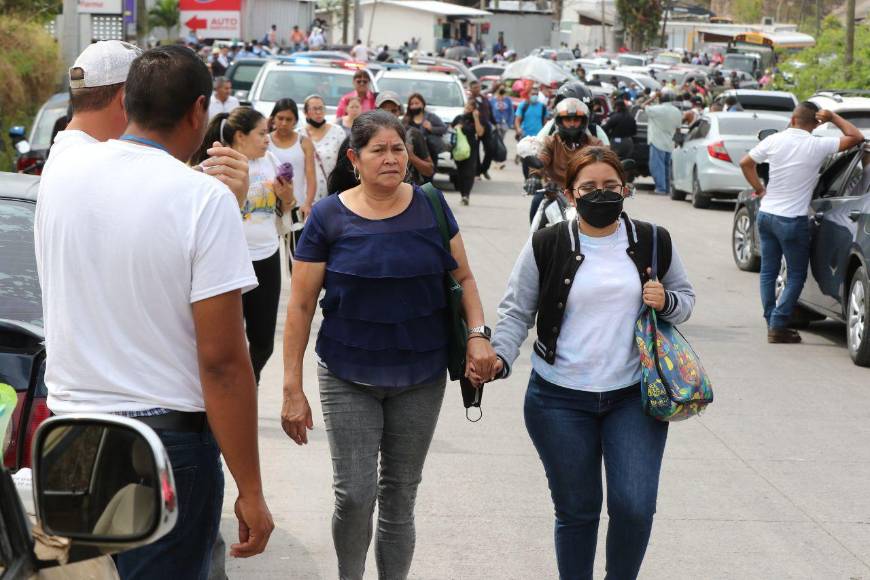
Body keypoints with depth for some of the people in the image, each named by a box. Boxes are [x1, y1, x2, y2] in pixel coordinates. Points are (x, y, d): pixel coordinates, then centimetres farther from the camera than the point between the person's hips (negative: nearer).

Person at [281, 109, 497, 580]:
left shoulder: (430, 207, 0)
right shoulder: (329, 218, -6)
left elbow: (463, 278, 9)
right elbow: (301, 306, -4)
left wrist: (478, 334, -10)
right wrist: (293, 388, -7)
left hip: (421, 377, 2)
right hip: (349, 378, -2)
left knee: (400, 497, 10)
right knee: (355, 495, -6)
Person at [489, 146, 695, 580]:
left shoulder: (654, 243, 3)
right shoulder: (546, 246, -2)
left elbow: (685, 298, 15)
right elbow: (517, 312, 2)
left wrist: (666, 302, -8)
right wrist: (499, 356, -16)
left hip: (634, 397, 1)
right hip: (560, 399, -1)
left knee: (635, 507, -7)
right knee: (576, 510, 8)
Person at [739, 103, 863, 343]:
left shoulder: (775, 141, -3)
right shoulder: (818, 146, -13)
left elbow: (745, 163, 6)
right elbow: (856, 137, -6)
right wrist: (832, 117, 1)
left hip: (765, 214, 4)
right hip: (793, 220, -4)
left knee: (768, 271, 14)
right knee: (796, 275, 7)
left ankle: (772, 323, 16)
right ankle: (778, 326, -1)